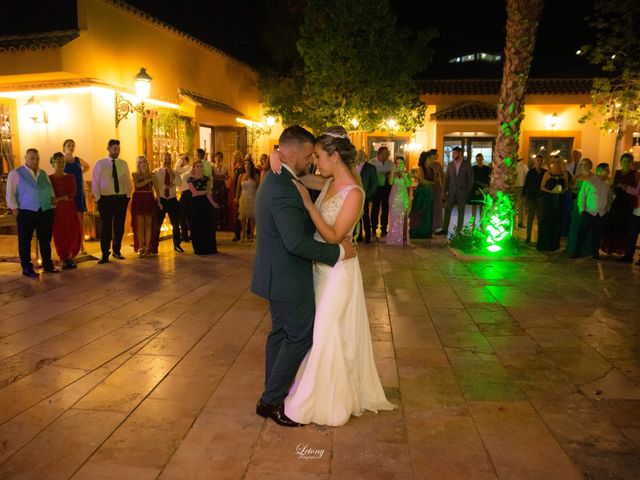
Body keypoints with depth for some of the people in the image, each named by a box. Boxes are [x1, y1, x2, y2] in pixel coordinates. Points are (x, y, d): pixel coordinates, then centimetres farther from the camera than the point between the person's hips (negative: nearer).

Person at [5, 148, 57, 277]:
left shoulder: (43, 174, 14)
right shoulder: (16, 173, 1)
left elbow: (51, 191, 18)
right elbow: (10, 193, -1)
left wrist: (52, 207, 9)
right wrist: (15, 210, -7)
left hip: (46, 212, 4)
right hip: (26, 213, -4)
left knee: (45, 240, 9)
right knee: (25, 241, 3)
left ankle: (47, 265, 20)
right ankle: (27, 268, 10)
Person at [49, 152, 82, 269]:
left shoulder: (70, 177, 9)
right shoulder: (49, 178, 1)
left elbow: (74, 193, -1)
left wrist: (61, 198, -14)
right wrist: (66, 197, -12)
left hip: (70, 208, 2)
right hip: (56, 209, -2)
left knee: (73, 232, -3)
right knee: (59, 234, -1)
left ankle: (70, 258, 10)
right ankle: (63, 259, 9)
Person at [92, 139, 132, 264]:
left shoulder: (123, 164, 8)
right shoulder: (100, 164, 0)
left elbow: (128, 181, 10)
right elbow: (95, 182, 1)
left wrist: (128, 195, 2)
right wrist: (98, 198, -3)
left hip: (122, 198, 3)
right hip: (106, 198, -3)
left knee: (119, 226, 9)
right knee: (106, 227, -2)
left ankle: (116, 251, 27)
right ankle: (105, 255, 7)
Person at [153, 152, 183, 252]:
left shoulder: (175, 173, 6)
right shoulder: (156, 172, -1)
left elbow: (179, 184, -12)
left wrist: (171, 174, -19)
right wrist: (165, 187, -15)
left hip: (172, 200, 2)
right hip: (161, 200, -2)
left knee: (176, 224, 9)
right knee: (157, 224, 3)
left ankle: (177, 245, 22)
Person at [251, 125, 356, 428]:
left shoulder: (274, 180, 9)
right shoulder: (283, 189, -25)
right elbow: (296, 242, -31)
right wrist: (338, 251, -21)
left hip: (278, 275, 10)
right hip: (288, 279, -10)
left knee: (281, 333, 19)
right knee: (301, 337, 4)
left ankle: (272, 397, 33)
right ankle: (272, 401, 17)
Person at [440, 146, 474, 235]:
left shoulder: (467, 165, -2)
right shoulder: (450, 165, 7)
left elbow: (470, 179, -1)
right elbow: (447, 179, 9)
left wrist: (468, 192, -5)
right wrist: (445, 191, 3)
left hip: (462, 192, -2)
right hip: (451, 192, 3)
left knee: (461, 212, 4)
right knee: (447, 210, -1)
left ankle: (459, 230, 11)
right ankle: (445, 229, 4)